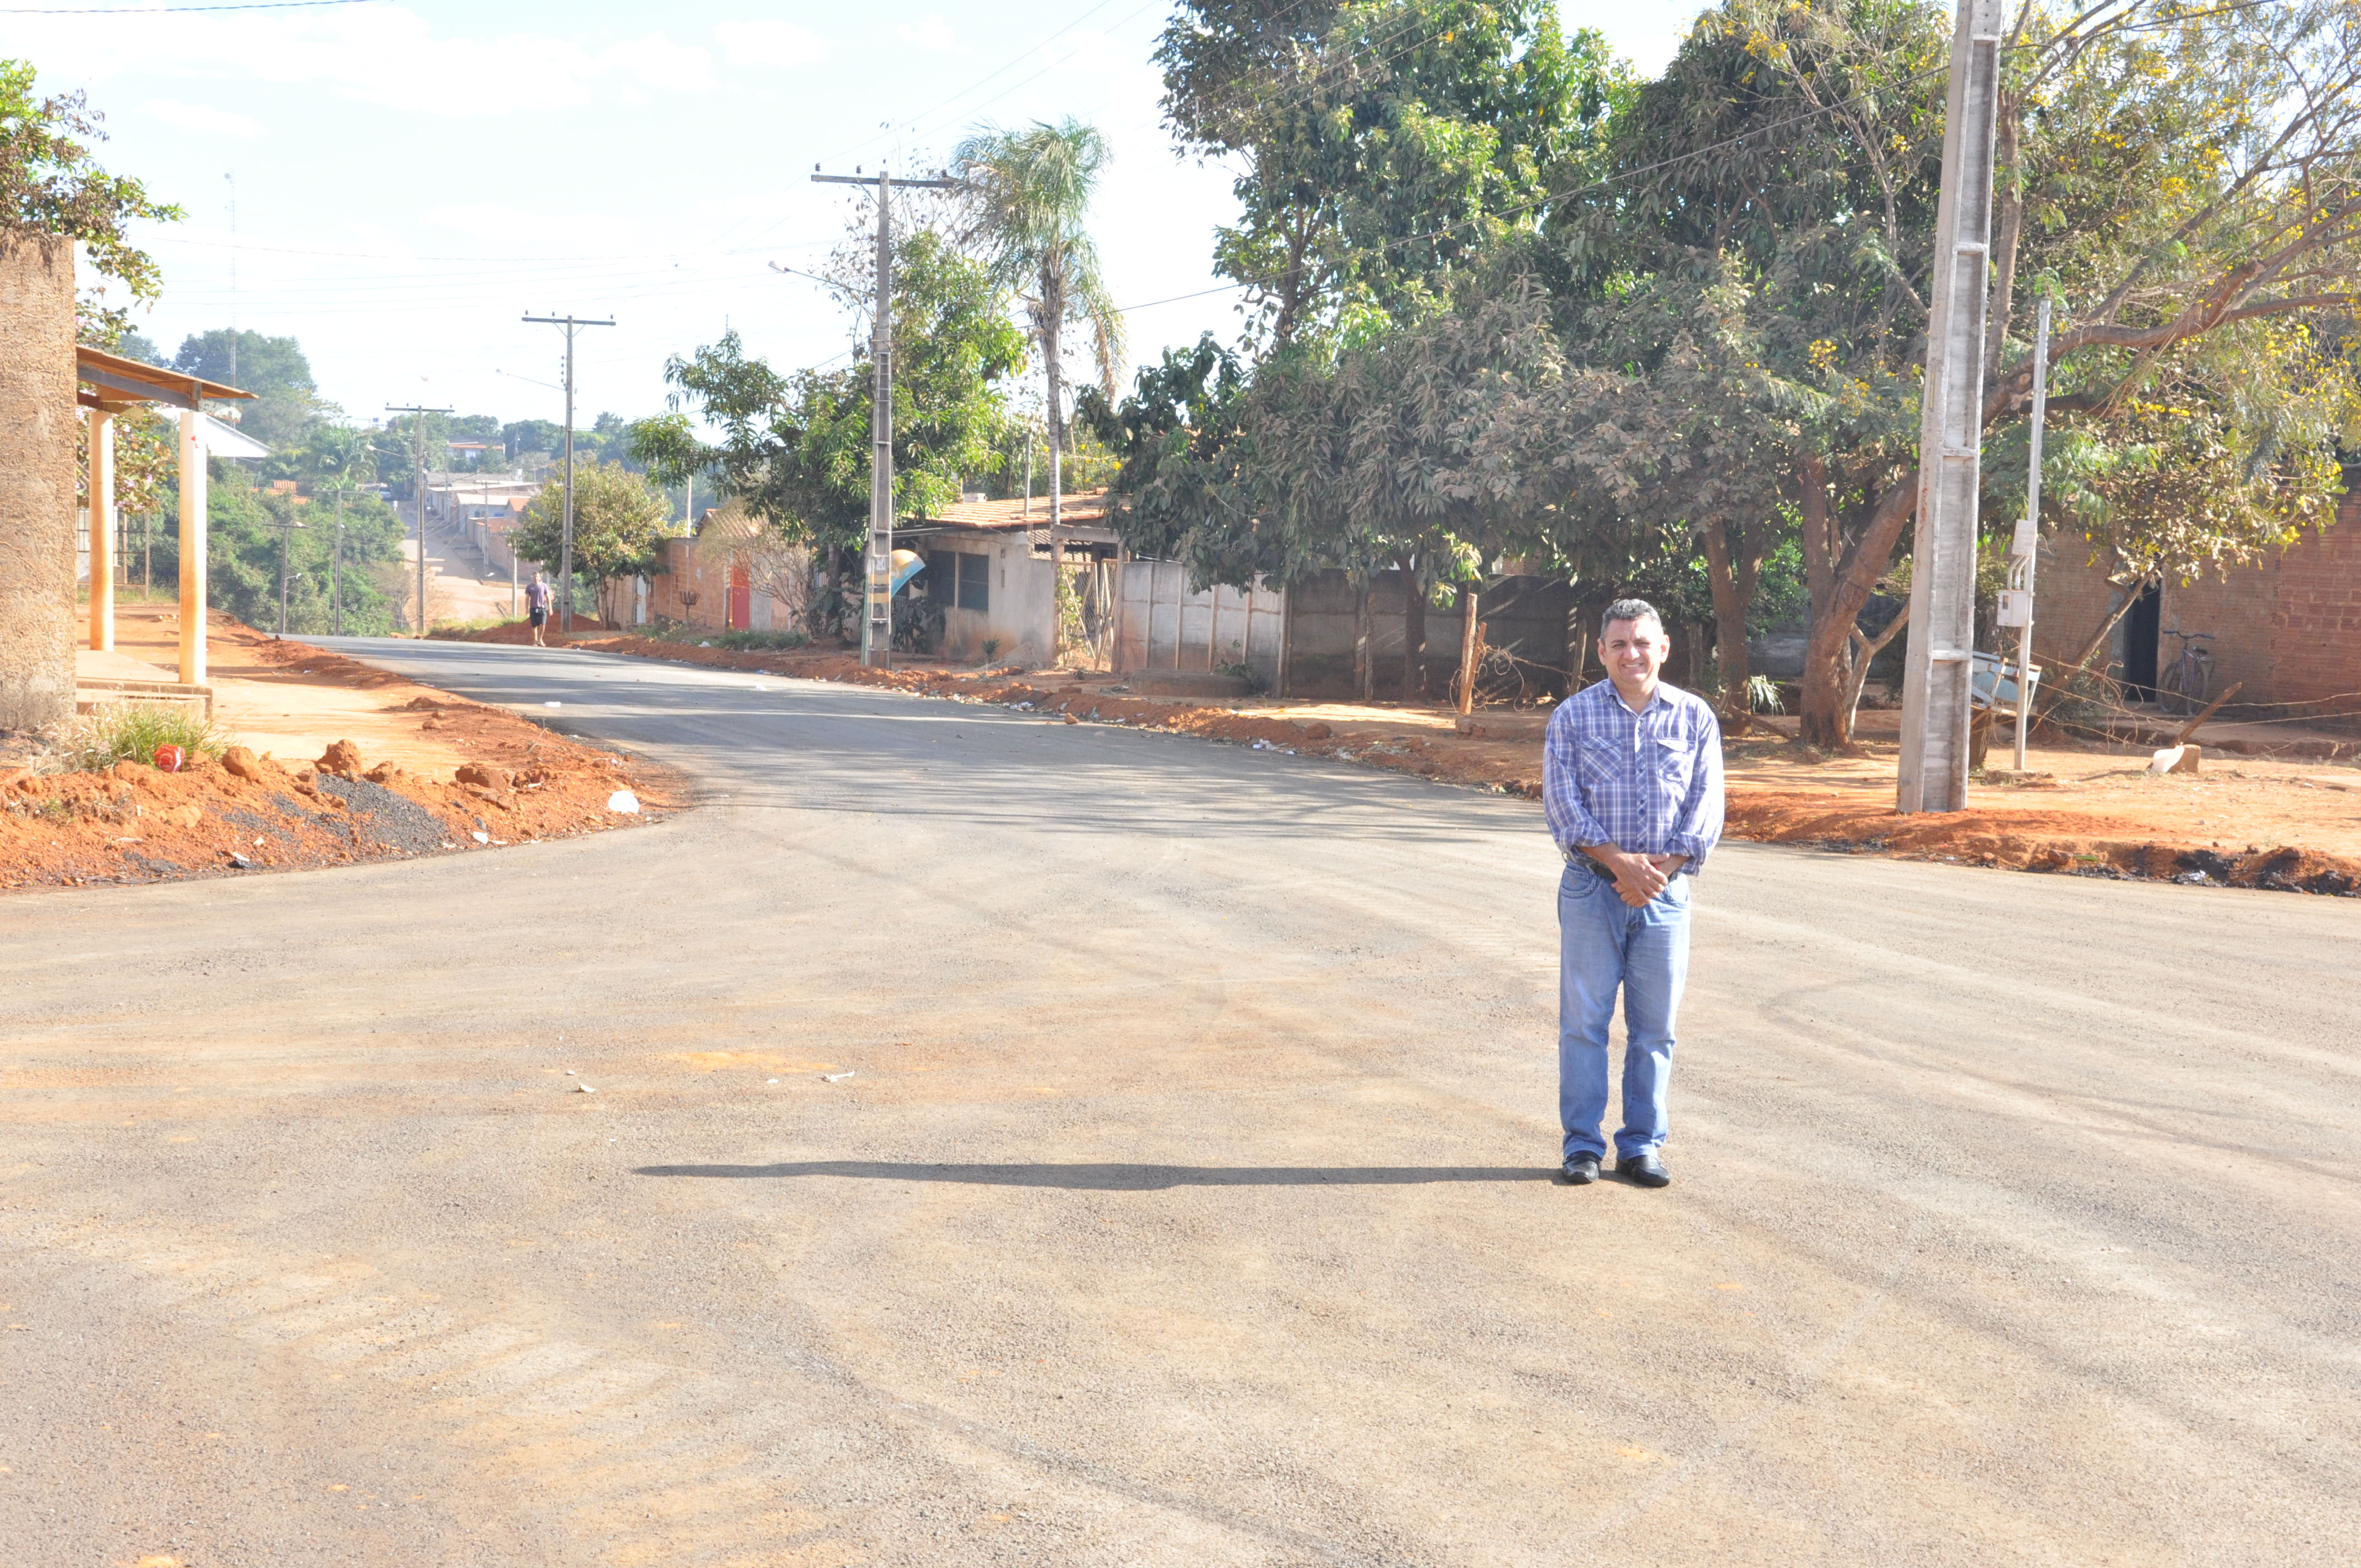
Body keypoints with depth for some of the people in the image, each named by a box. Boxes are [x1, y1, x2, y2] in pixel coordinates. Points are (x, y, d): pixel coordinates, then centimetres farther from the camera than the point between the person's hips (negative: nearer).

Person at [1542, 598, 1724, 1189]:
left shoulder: (1695, 718, 6)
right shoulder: (1573, 716, 1)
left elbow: (1706, 807, 2)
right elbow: (1563, 803, -6)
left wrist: (1661, 869, -12)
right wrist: (1621, 862, -17)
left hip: (1666, 892, 1)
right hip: (1592, 890, -1)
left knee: (1654, 1027, 5)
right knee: (1584, 1020, 1)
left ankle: (1642, 1146, 15)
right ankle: (1582, 1145, 10)